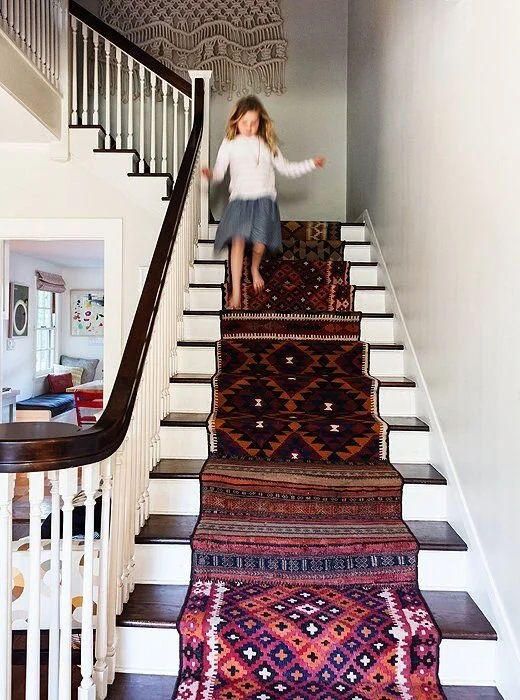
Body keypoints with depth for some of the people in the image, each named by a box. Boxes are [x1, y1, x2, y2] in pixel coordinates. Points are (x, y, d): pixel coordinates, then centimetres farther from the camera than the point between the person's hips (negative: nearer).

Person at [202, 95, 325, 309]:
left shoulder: (268, 145, 12)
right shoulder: (229, 144, 6)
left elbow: (286, 168, 19)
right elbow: (220, 172, 2)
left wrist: (311, 163, 15)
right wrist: (210, 174, -21)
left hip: (264, 201, 2)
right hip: (240, 200, -1)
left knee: (260, 243, -7)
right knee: (238, 241, -16)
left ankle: (255, 269, 30)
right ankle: (236, 291, -10)